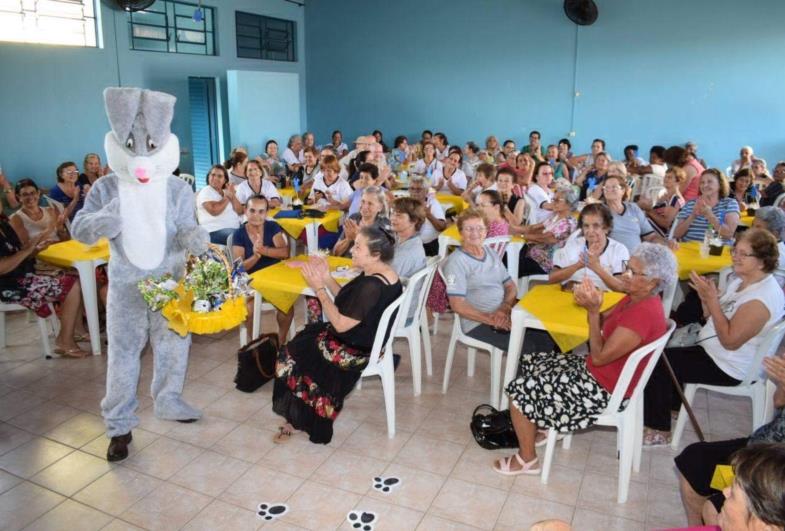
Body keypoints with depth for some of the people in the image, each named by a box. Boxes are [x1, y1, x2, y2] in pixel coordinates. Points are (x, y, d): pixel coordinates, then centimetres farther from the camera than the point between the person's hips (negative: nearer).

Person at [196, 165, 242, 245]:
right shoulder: (205, 192, -1)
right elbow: (214, 211, -19)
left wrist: (232, 196, -6)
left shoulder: (226, 192, 19)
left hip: (235, 228, 7)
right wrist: (227, 197, -7)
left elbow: (240, 212, 8)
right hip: (216, 231, -7)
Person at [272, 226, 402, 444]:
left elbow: (341, 324, -26)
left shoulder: (371, 286, -30)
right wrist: (327, 279, -3)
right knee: (301, 338, 11)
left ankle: (297, 418, 23)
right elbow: (347, 302, 8)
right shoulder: (381, 273, 0)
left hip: (355, 351, -10)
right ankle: (297, 417, 18)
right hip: (366, 339, 10)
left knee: (291, 356, 2)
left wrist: (319, 288, -20)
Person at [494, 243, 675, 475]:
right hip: (595, 371, 10)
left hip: (603, 389, -10)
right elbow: (603, 323, 8)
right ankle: (541, 427, 24)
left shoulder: (644, 313, -29)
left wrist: (593, 310, -24)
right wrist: (591, 301, -13)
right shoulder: (637, 298, 0)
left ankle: (527, 460, 8)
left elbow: (599, 356, -26)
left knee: (520, 388, -9)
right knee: (528, 362, 13)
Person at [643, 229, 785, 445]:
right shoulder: (741, 280, 5)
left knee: (657, 362, -9)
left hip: (728, 368, -9)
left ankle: (659, 430, 6)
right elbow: (713, 317, 11)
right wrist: (705, 297, -10)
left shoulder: (763, 297, -25)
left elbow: (730, 340, -27)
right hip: (711, 350, 9)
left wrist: (711, 298, -26)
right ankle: (672, 402, 19)